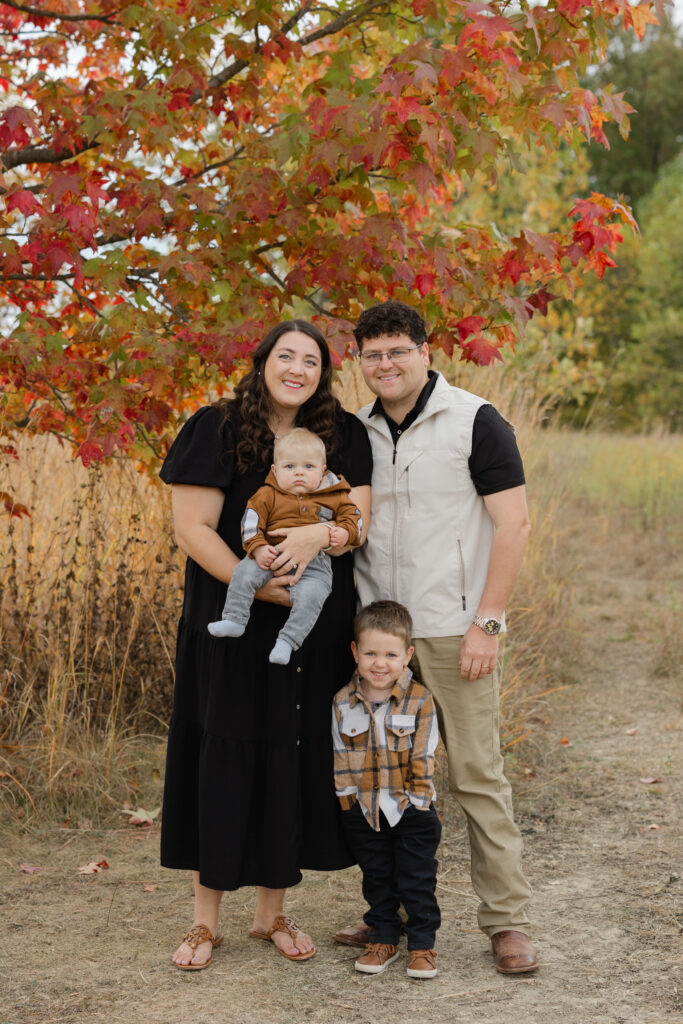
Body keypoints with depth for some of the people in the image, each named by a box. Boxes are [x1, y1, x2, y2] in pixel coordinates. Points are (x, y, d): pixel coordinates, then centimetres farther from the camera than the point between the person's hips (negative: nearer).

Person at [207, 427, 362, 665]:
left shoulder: (333, 497, 10)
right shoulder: (268, 495, 7)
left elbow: (352, 514, 17)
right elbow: (251, 520, 2)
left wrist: (345, 532, -6)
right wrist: (258, 548, -13)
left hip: (314, 563, -1)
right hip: (273, 556, 1)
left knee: (309, 595, -29)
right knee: (244, 572, -22)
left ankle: (287, 641, -21)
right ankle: (234, 620, -10)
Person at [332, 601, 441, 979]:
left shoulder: (418, 700, -10)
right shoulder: (343, 703, -4)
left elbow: (423, 758, -7)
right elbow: (341, 759, 2)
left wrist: (417, 803, -10)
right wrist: (350, 802, -2)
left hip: (410, 811, -2)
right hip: (364, 813, 2)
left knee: (417, 880, 5)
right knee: (377, 880, 15)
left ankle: (423, 944, 18)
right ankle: (382, 939, 28)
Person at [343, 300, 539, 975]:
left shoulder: (474, 422, -5)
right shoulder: (357, 432, 11)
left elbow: (513, 523, -8)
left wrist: (487, 622, -13)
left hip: (452, 631, -5)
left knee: (477, 774, -2)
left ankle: (507, 920, 7)